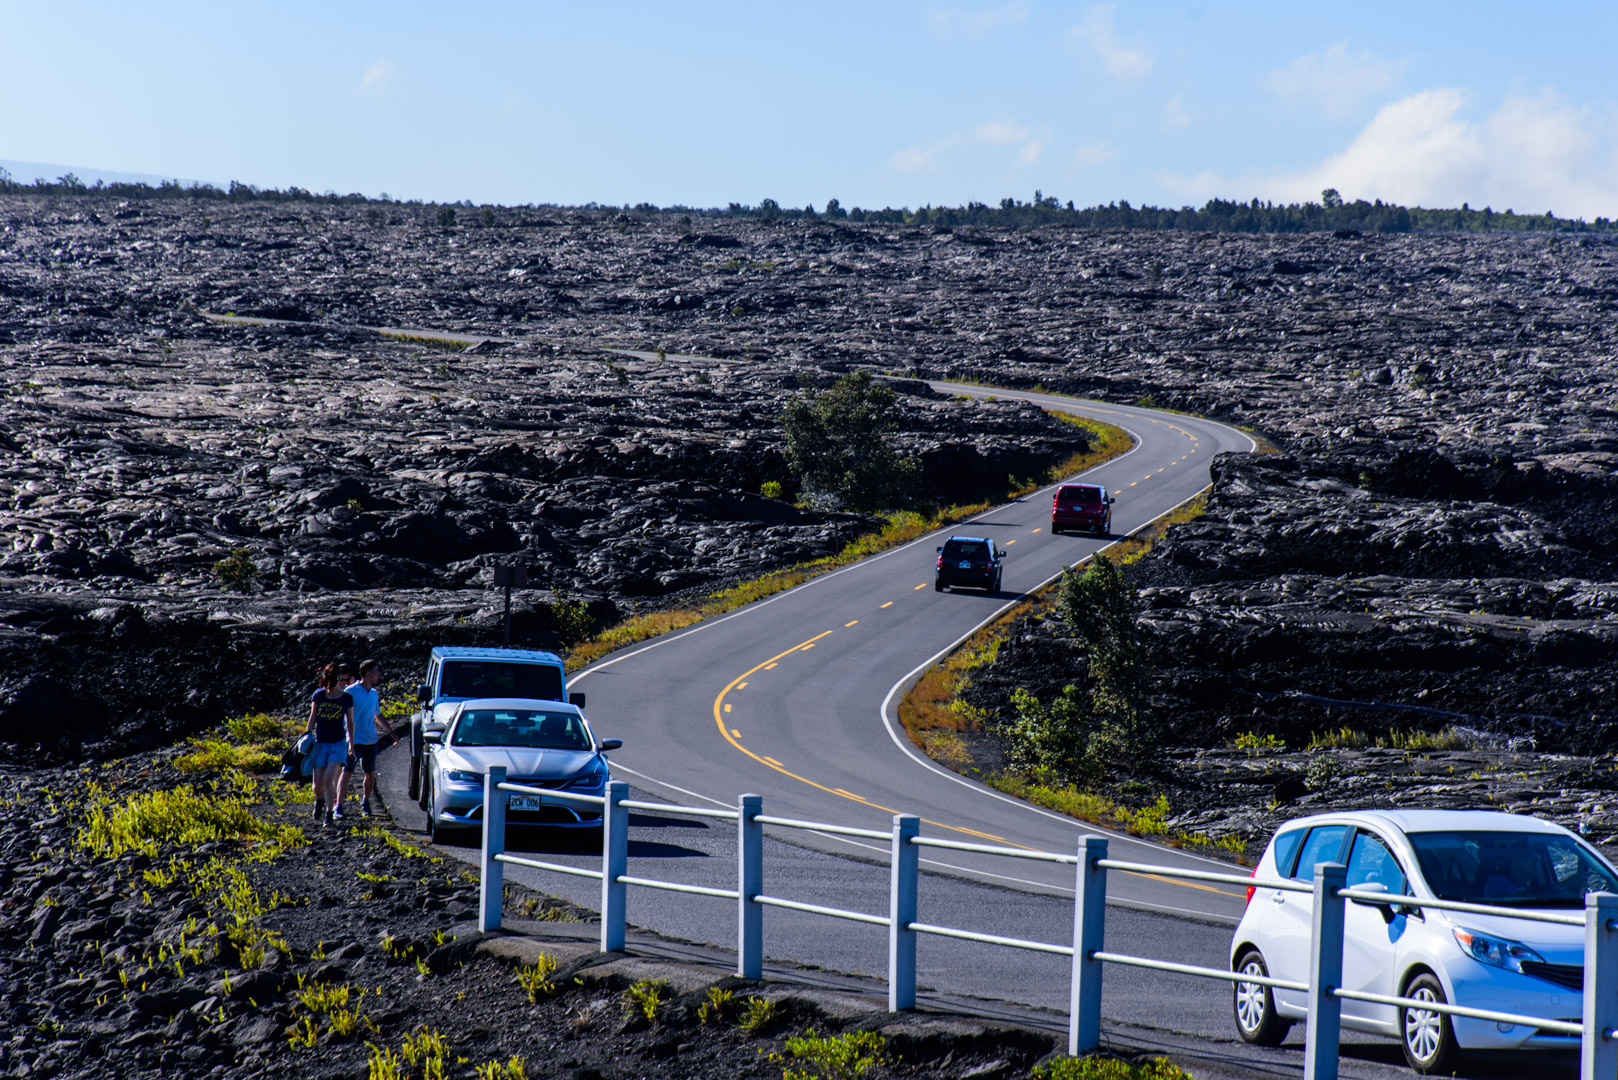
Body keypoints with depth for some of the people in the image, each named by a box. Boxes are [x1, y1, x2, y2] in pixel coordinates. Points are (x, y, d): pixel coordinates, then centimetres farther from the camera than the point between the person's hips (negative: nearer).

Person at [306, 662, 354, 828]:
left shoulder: (346, 699, -2)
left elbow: (350, 722, 8)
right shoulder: (318, 695, 0)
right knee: (318, 785, 0)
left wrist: (351, 743, 11)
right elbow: (312, 718, 8)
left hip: (338, 744, -2)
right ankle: (319, 801, 35)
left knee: (329, 779, -16)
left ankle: (329, 814, -3)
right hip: (320, 744, 2)